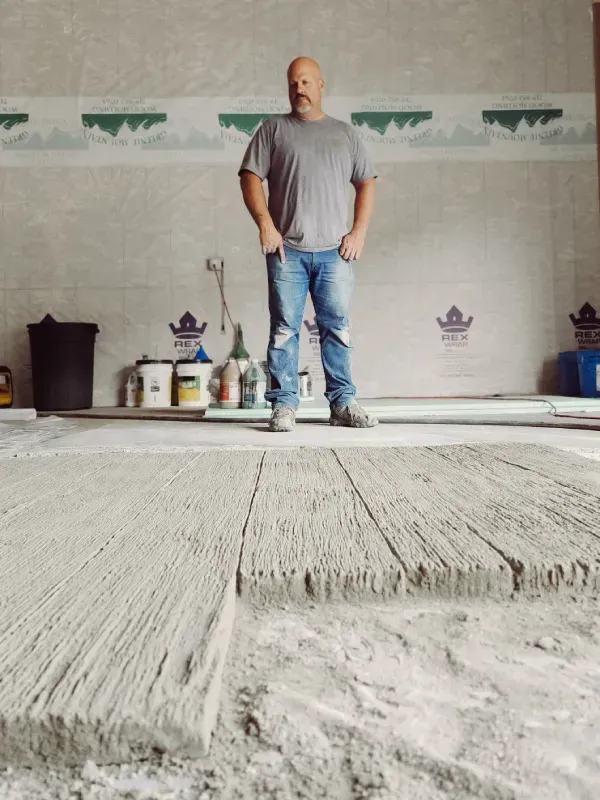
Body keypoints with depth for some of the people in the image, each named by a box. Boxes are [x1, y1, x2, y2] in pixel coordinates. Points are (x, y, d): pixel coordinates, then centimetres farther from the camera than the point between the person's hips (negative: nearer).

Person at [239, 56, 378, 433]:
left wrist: (359, 231, 2)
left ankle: (343, 403, 9)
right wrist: (265, 224, -10)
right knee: (285, 329, -2)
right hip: (287, 250, -1)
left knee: (337, 328, 2)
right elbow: (251, 177, 5)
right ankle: (284, 405, 3)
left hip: (335, 251, 2)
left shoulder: (345, 132, 19)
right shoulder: (274, 128, 13)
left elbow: (366, 183, 16)